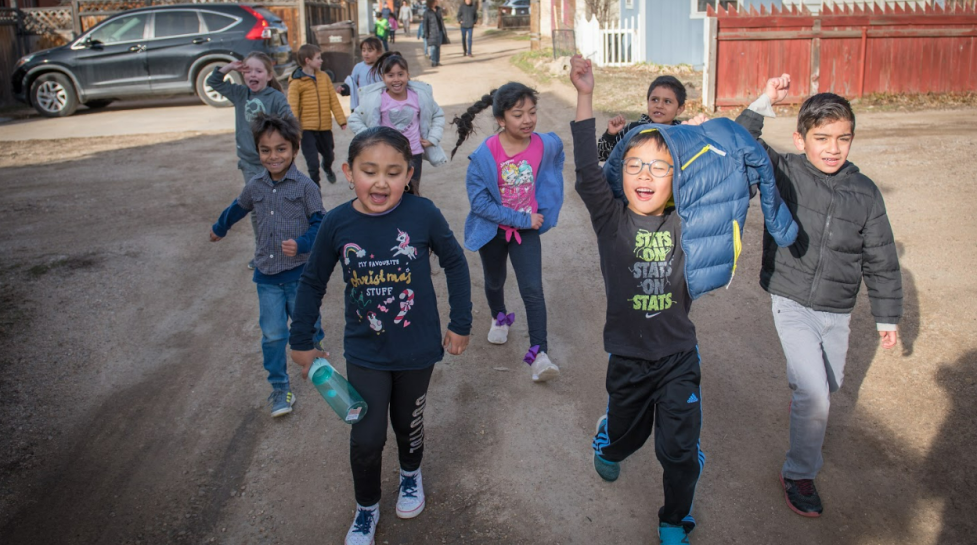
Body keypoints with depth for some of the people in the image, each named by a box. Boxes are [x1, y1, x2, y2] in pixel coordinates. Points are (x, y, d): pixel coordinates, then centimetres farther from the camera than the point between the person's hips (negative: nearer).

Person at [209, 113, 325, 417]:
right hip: (266, 275, 3)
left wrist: (301, 244, -27)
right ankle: (280, 389, 15)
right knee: (272, 335, 3)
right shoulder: (256, 186, 3)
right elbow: (237, 209, 23)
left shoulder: (305, 186, -11)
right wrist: (219, 229, 41)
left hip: (300, 273, -3)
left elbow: (319, 223, -9)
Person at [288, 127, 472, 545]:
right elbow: (313, 282, 1)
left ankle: (411, 474, 53)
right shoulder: (337, 223, -14)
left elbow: (455, 262, -3)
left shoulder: (422, 214, -18)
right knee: (366, 439, 3)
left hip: (417, 349, 0)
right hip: (364, 353, 1)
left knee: (408, 423, 20)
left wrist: (460, 322, 0)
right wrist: (301, 341, 6)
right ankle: (366, 508, 33)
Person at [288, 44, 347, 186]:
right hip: (307, 128, -4)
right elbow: (292, 107, -11)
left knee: (329, 155, 23)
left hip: (325, 127, 5)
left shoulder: (324, 77, 3)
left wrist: (341, 119, -2)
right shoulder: (296, 82, -10)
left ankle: (327, 168, 59)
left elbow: (333, 100, 3)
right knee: (313, 164, -5)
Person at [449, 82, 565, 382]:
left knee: (532, 290, -10)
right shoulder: (485, 154, -25)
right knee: (494, 282, 23)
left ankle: (539, 352, -3)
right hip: (493, 229, 0)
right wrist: (521, 219, -24)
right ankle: (499, 318, 53)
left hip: (528, 228, 0)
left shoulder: (547, 144, -16)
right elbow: (479, 201, -23)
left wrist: (544, 213, 5)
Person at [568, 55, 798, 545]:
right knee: (626, 435, 21)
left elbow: (732, 165, -3)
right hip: (628, 355, -1)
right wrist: (585, 97, -38)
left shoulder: (685, 223, -8)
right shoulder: (611, 221, -13)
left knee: (679, 449, 9)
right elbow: (588, 172, -28)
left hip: (679, 356, 1)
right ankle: (606, 443, 59)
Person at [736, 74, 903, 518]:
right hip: (792, 305, -4)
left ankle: (801, 394, 56)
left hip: (838, 311, 4)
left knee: (828, 386, 20)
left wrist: (888, 317, 8)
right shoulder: (784, 174, -9)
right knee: (814, 394, -11)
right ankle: (799, 474, 9)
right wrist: (763, 105, -26)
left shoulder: (864, 193, -3)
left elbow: (881, 261, 4)